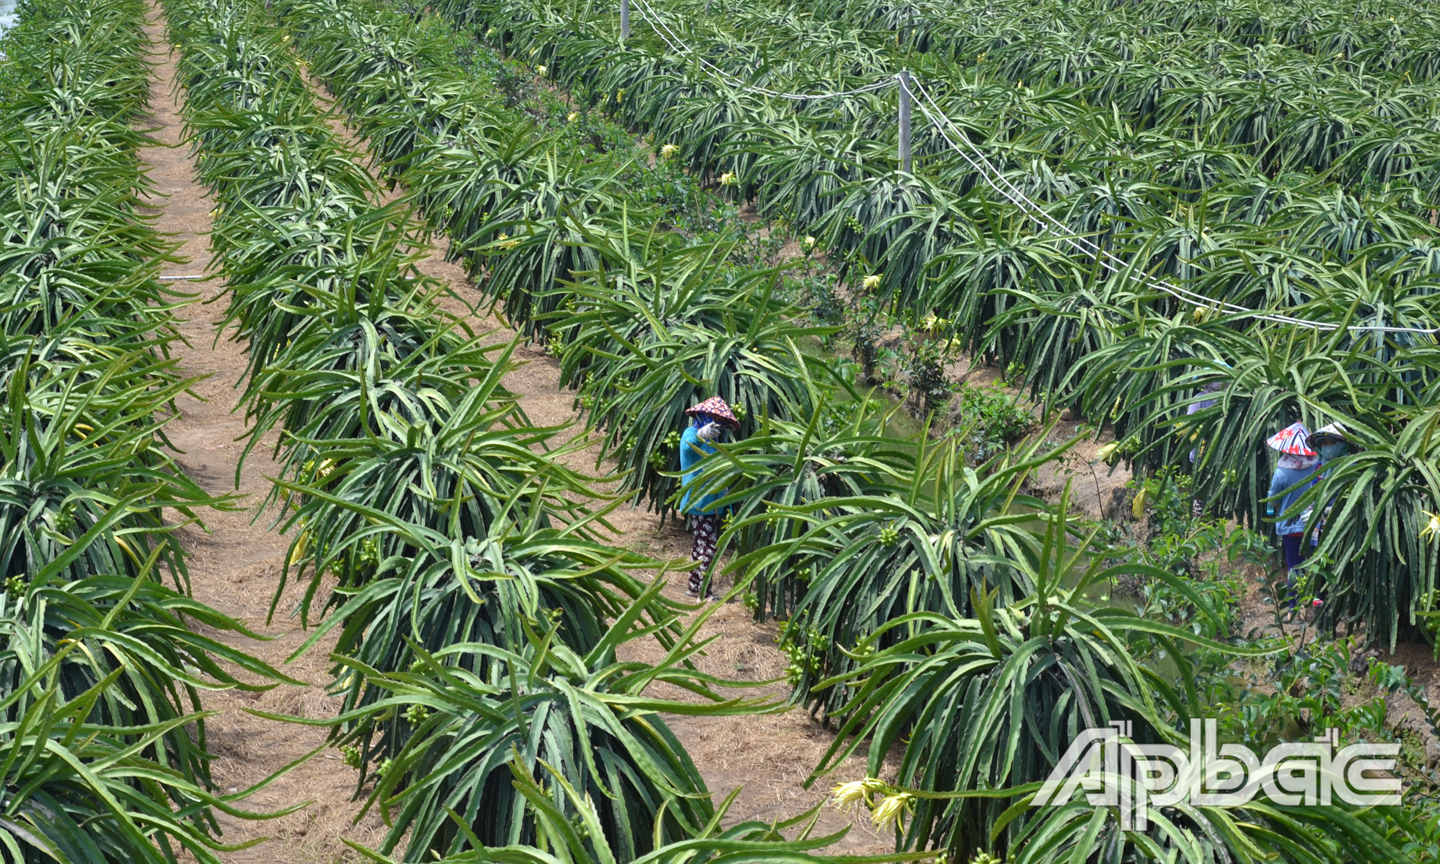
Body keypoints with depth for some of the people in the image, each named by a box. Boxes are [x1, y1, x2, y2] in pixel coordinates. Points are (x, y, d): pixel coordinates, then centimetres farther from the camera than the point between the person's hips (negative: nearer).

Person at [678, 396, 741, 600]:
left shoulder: (712, 439, 19)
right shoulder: (691, 433, -10)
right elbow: (688, 446, -40)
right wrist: (701, 435, -59)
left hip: (711, 501, 10)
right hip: (698, 501, -10)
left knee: (703, 543, 13)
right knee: (707, 545, -13)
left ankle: (695, 586, 21)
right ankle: (703, 590, -12)